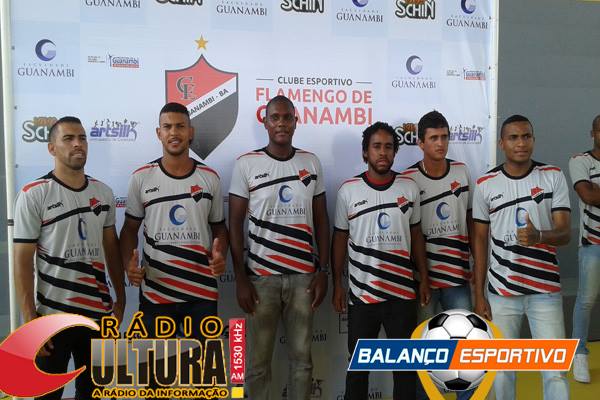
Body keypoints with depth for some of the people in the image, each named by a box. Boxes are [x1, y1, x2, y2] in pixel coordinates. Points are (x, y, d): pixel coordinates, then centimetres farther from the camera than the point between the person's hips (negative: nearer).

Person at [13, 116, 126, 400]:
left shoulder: (103, 192, 5)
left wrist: (120, 298, 10)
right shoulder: (33, 195, -10)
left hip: (98, 312, 4)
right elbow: (22, 262, -11)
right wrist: (30, 322, -14)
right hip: (52, 315, -4)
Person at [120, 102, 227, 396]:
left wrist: (220, 254, -10)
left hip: (202, 292, 1)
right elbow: (130, 228, 6)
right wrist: (129, 264, -12)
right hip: (155, 292, 0)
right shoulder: (141, 178, 0)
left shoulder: (210, 178, 2)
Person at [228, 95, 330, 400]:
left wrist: (323, 270, 2)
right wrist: (240, 279, -7)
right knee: (258, 361, 7)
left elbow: (321, 220, 9)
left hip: (303, 276, 2)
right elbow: (235, 224, -2)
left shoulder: (311, 162, 6)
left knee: (302, 358, 10)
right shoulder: (246, 164, -2)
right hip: (261, 276, -2)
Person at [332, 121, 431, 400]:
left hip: (402, 292, 1)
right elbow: (340, 239, 2)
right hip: (362, 293, -1)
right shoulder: (348, 190, -3)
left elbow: (416, 235, 9)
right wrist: (337, 285, 0)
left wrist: (424, 278, 5)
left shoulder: (409, 188, 2)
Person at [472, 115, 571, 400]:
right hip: (501, 292, 1)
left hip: (545, 291, 0)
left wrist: (539, 236, -28)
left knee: (555, 372, 1)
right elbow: (480, 240, 4)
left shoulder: (553, 177, 0)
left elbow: (565, 233, -4)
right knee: (502, 371, 9)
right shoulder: (485, 184, 0)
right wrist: (479, 294, 1)